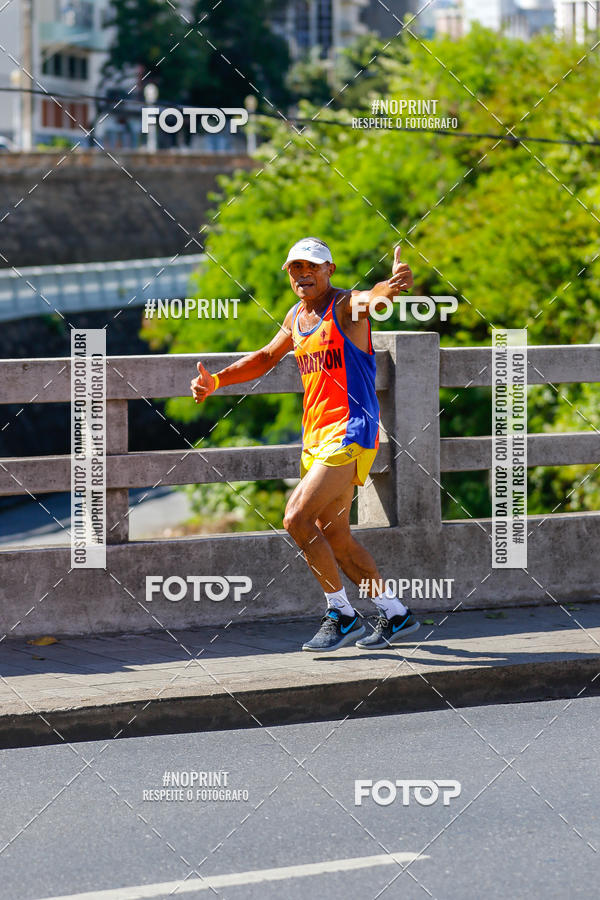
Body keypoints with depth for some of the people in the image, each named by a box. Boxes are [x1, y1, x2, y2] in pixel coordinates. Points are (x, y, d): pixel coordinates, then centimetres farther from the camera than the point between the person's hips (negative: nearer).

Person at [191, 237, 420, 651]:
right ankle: (396, 615, 23)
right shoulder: (297, 316, 13)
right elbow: (265, 358, 30)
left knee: (297, 517, -18)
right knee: (334, 536, 11)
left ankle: (343, 615, -6)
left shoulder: (346, 305, -11)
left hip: (350, 431, -9)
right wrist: (216, 381, 20)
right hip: (316, 435, 9)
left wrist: (391, 286, -59)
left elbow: (372, 299, -35)